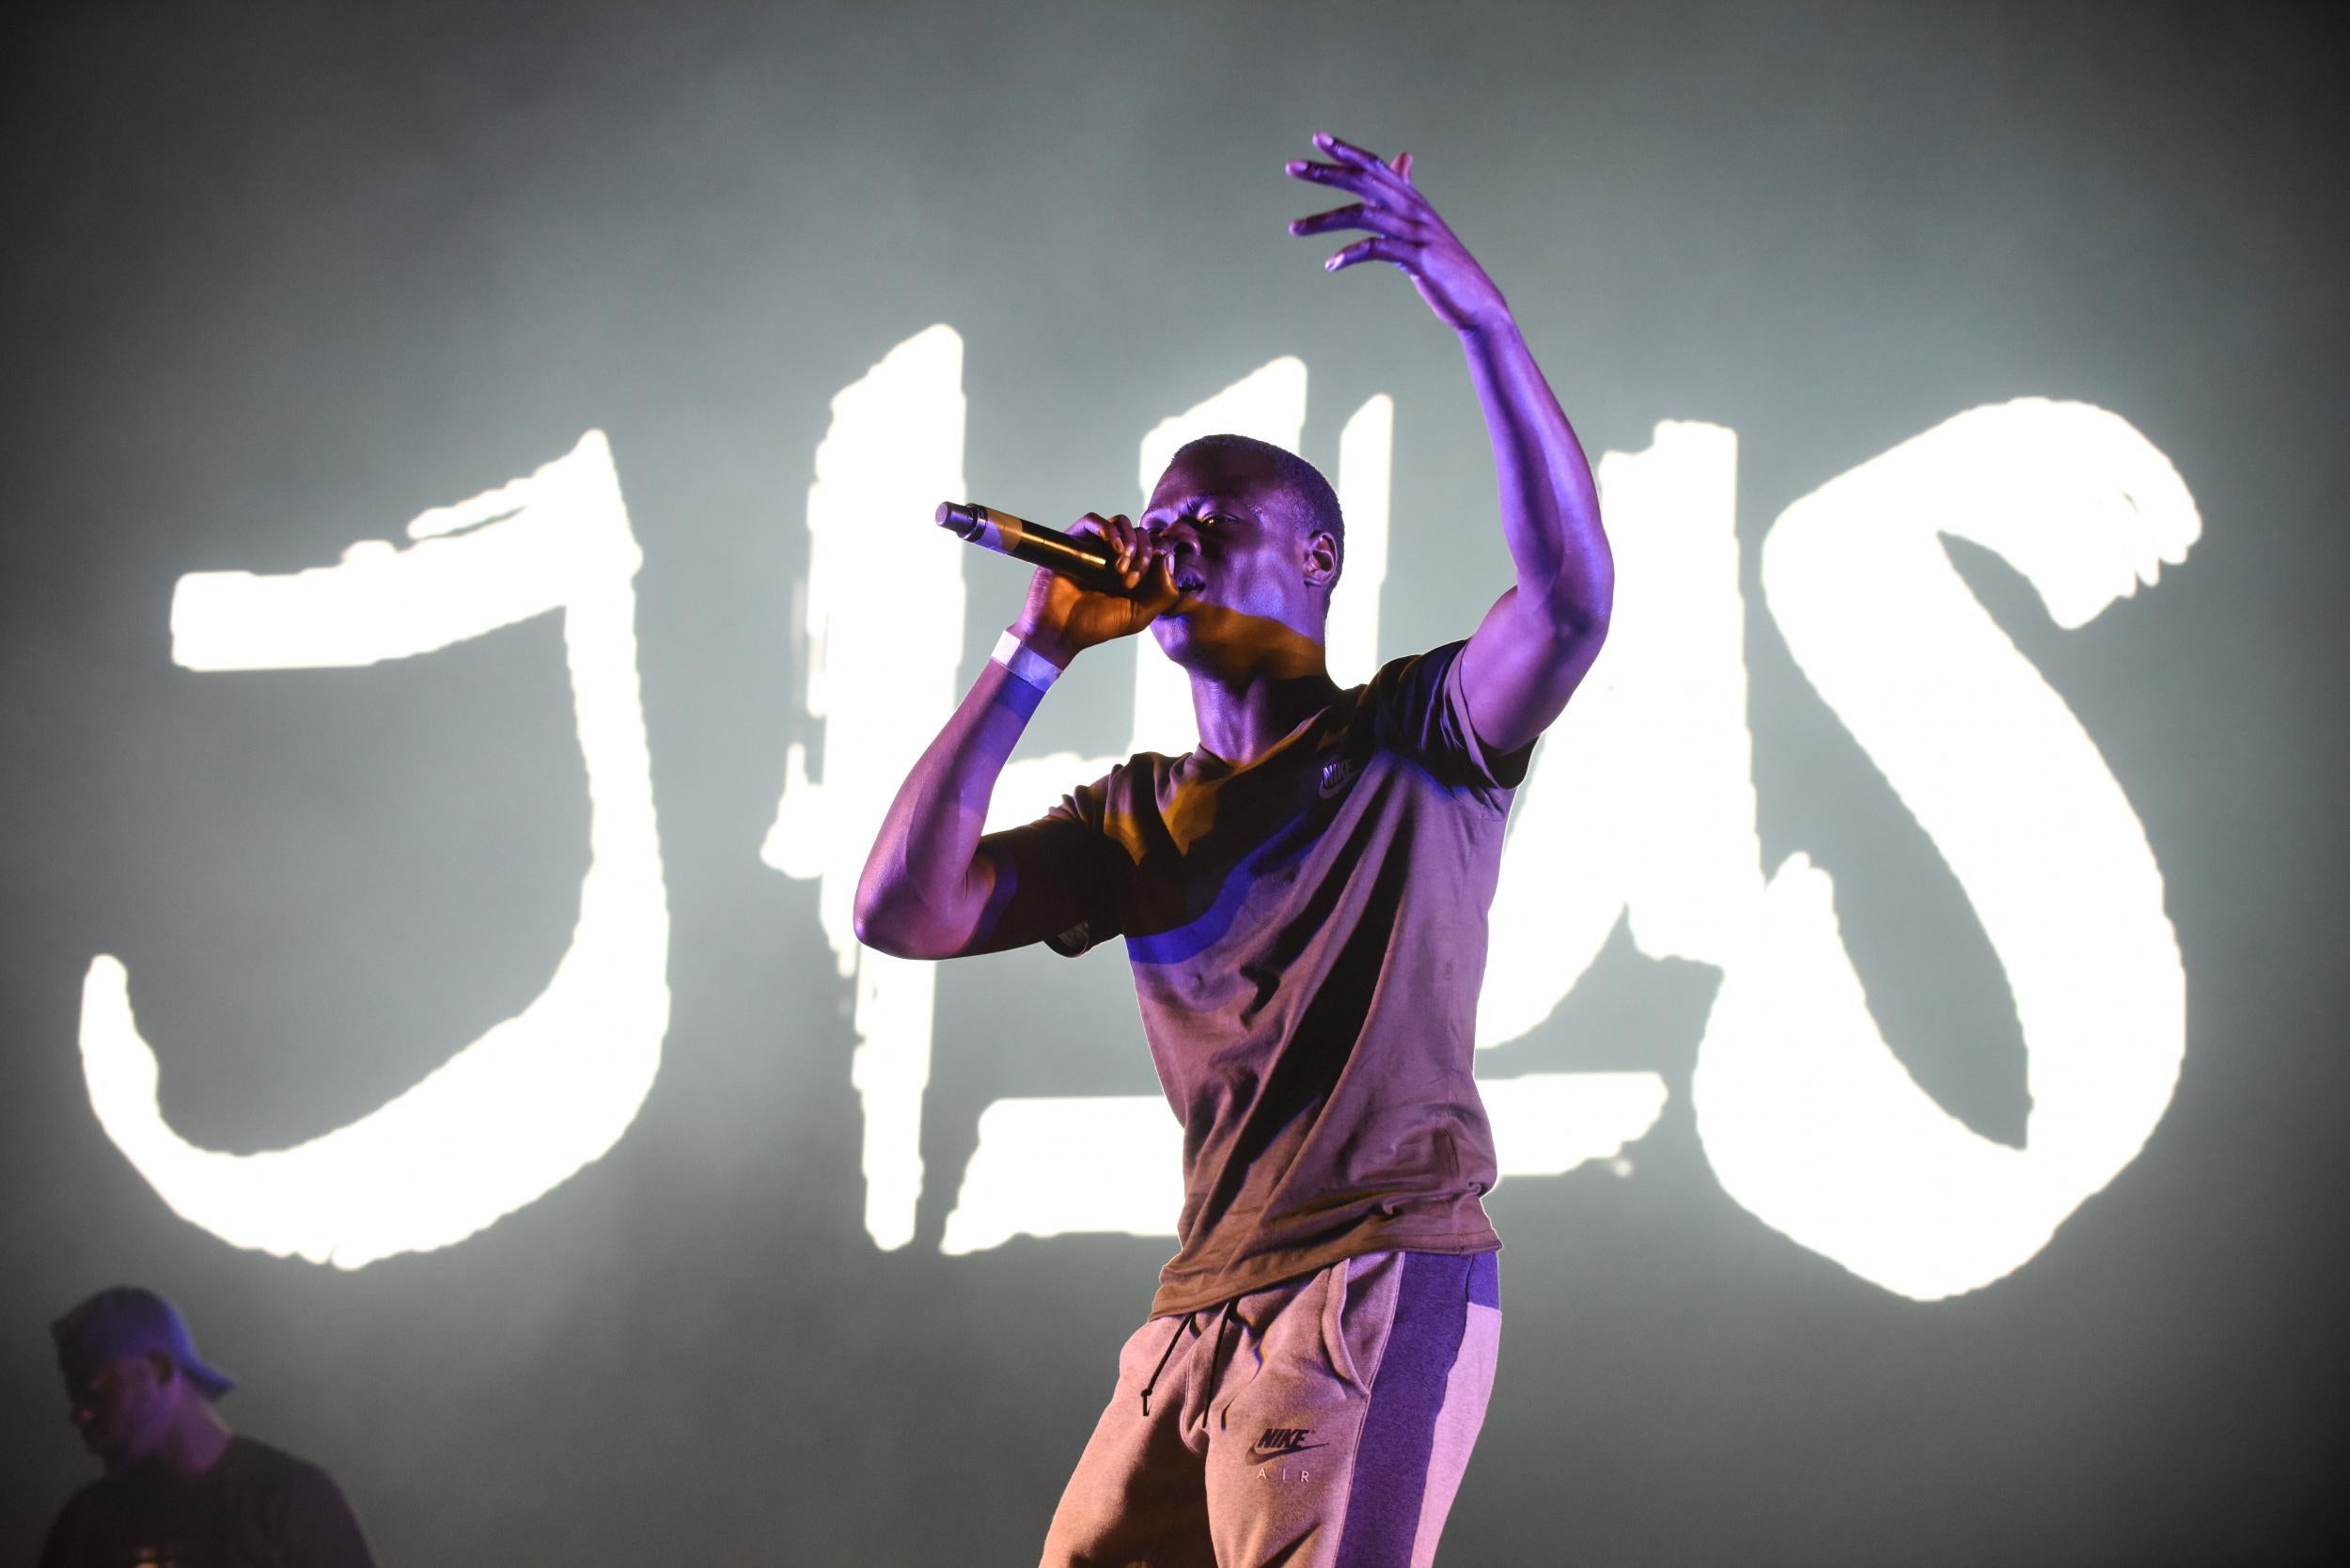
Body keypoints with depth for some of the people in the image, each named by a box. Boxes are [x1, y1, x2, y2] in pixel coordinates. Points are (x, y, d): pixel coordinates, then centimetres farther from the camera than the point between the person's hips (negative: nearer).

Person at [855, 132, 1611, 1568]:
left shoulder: (1416, 743, 5)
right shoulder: (1139, 818, 19)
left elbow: (1570, 596, -15)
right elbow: (903, 911, 8)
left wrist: (1482, 316, -23)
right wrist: (1038, 654, 7)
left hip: (1384, 1286, -6)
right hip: (1204, 1315, 6)